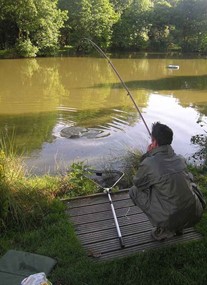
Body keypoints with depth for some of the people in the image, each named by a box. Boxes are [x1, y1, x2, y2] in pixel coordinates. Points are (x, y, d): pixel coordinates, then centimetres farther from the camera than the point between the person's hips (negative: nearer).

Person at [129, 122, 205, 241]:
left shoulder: (149, 164, -16)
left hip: (170, 219, -5)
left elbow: (137, 183, 4)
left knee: (134, 191, 9)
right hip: (195, 216, 6)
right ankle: (178, 228, 27)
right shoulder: (180, 159, 1)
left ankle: (163, 230, 12)